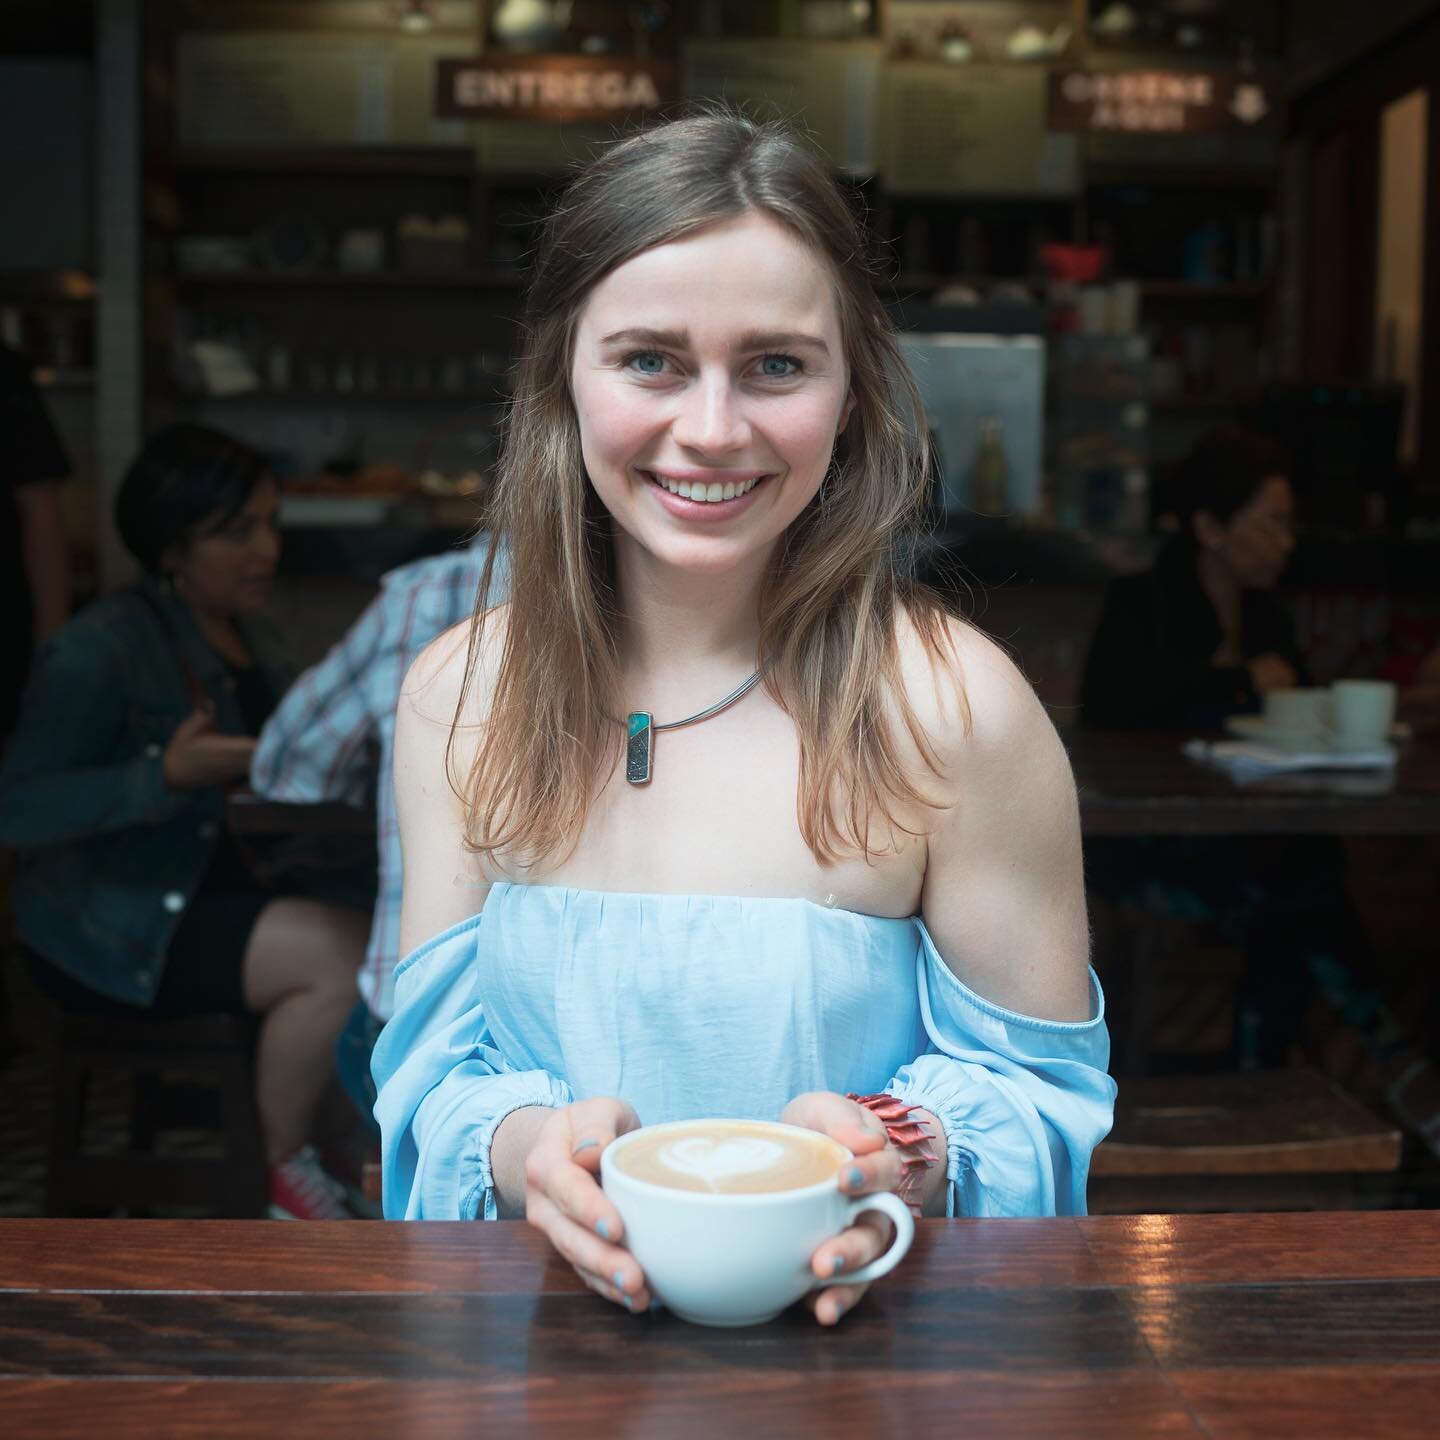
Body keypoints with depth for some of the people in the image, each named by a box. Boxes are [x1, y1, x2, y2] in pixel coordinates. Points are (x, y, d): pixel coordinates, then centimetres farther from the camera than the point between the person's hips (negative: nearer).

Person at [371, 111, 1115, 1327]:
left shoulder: (954, 709, -12)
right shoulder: (459, 694, -1)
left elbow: (1037, 1083, -2)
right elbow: (436, 1058, 3)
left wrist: (902, 1165, -23)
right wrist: (523, 1149, -19)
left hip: (852, 1321, -3)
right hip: (546, 1334, 4)